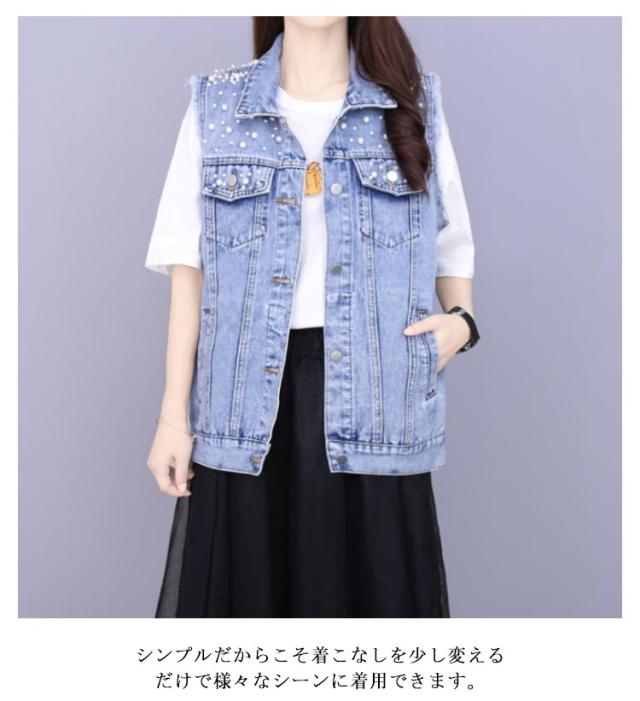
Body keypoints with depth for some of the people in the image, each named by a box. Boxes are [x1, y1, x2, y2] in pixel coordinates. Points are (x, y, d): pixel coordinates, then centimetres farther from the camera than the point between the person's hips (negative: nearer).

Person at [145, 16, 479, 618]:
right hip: (249, 394, 0)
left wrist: (460, 320, -6)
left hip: (373, 393, 0)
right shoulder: (216, 106, 6)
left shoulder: (415, 107, 8)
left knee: (375, 586, 3)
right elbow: (189, 267, 4)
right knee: (242, 584, 5)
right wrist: (173, 415, 1)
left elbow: (451, 246, 15)